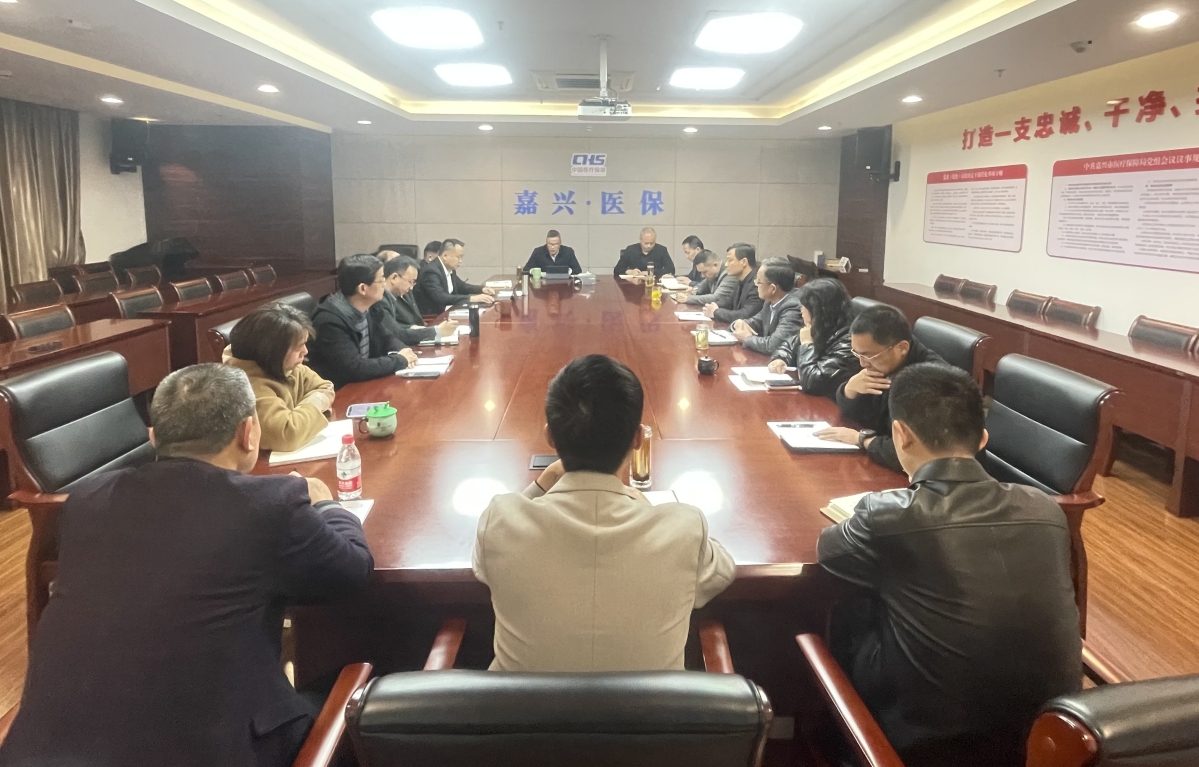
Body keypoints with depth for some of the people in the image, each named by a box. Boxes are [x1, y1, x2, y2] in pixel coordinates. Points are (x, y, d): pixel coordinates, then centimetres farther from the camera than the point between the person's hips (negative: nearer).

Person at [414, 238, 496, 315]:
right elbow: (441, 298, -31)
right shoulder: (431, 271, -20)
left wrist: (482, 289, 3)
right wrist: (471, 298, -34)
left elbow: (461, 287, 21)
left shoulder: (450, 269, 6)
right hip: (431, 315, -9)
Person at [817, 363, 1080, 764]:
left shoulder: (889, 514, -22)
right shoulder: (1046, 510, -7)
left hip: (927, 734, -4)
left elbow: (826, 549, 2)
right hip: (1048, 731, 5)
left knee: (847, 614, 19)